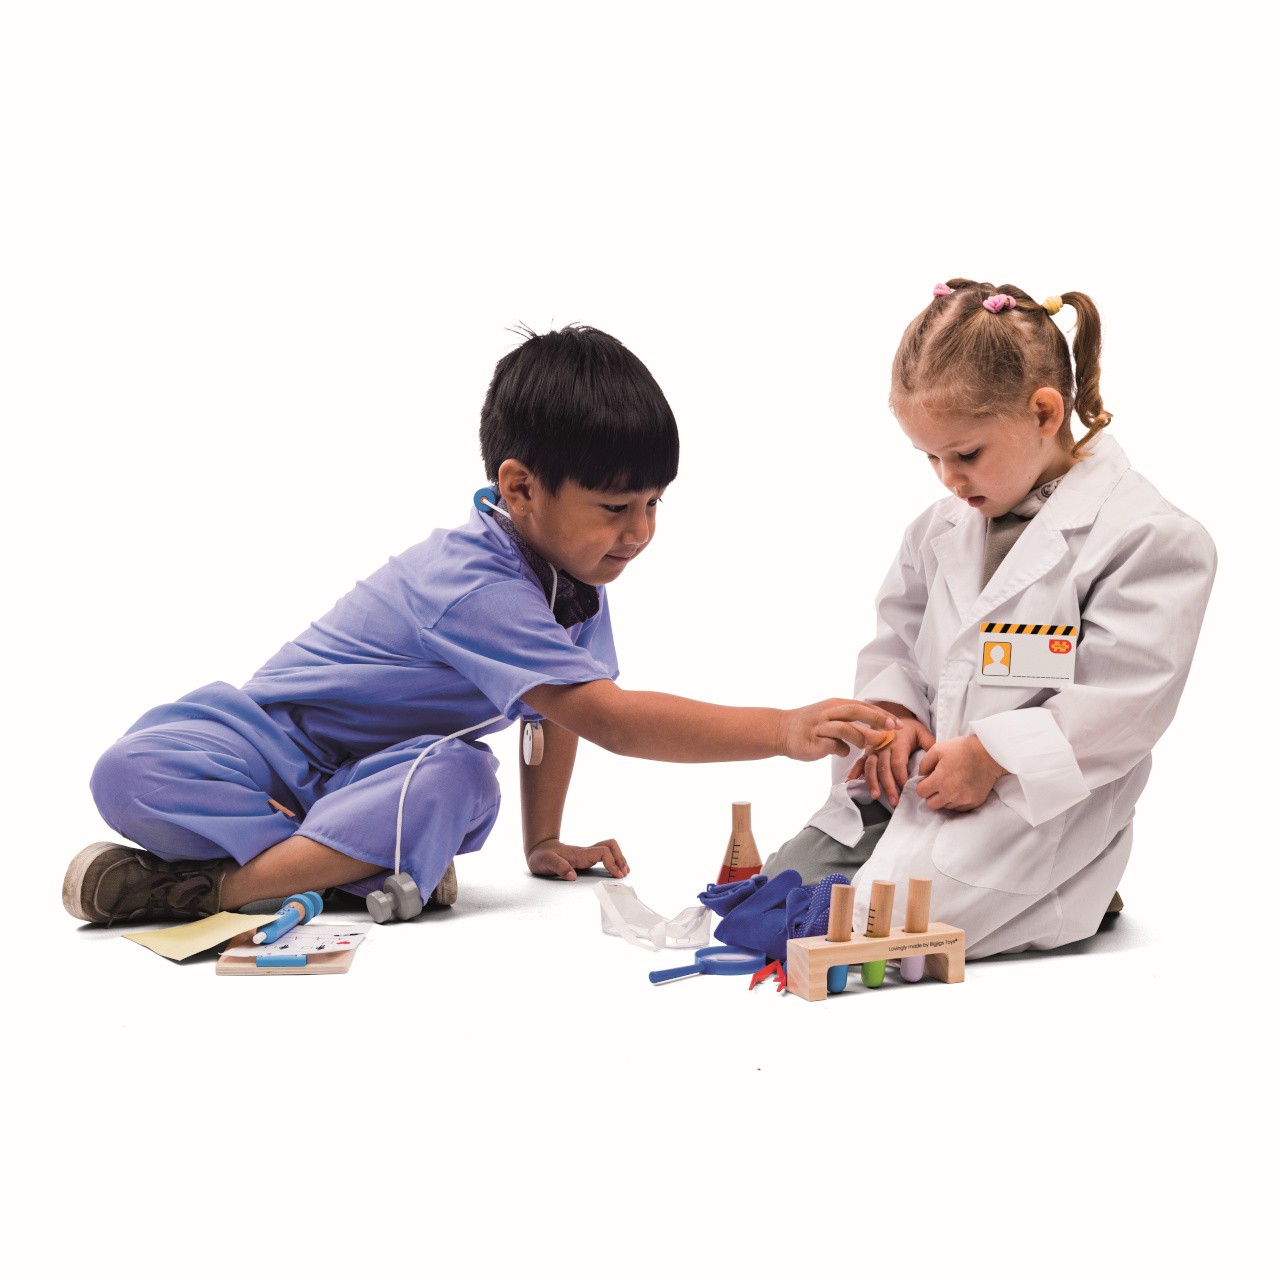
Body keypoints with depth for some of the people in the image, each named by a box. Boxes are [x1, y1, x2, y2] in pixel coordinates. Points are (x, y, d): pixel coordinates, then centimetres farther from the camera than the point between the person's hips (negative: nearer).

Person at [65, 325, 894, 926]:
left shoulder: (575, 576, -4)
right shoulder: (475, 589, -33)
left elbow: (560, 711, 12)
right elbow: (608, 719, -40)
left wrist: (543, 841, 10)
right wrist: (783, 730, -45)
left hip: (381, 767, 7)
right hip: (278, 736, -6)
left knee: (459, 785, -31)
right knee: (132, 773, -32)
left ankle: (204, 888, -26)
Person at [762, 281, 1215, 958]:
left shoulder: (1149, 537, -12)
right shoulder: (941, 527, 11)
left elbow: (1125, 701, -18)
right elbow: (896, 638, 21)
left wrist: (989, 755, -22)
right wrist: (892, 712, -2)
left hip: (1036, 809, -8)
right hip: (907, 778, 8)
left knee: (864, 931, -26)